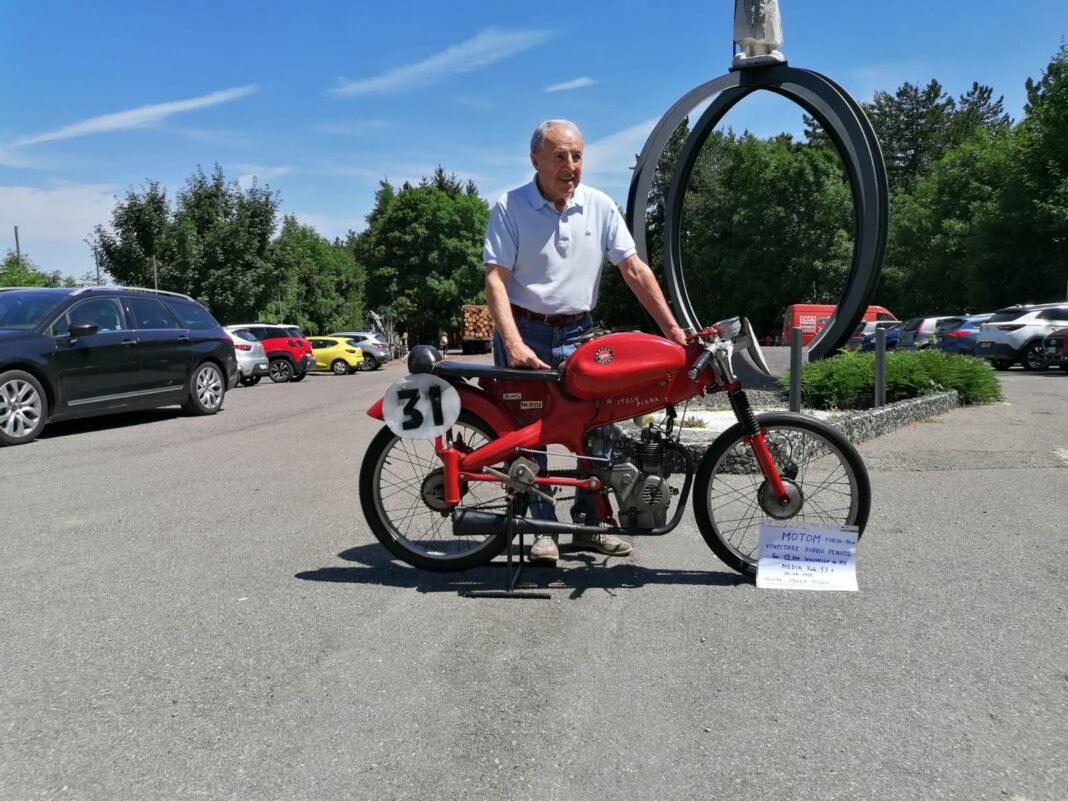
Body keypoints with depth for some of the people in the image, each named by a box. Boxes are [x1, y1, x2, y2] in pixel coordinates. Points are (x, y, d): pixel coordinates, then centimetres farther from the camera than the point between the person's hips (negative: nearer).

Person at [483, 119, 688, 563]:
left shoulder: (600, 206, 3)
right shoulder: (510, 208, -6)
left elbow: (634, 270, 2)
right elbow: (495, 279, -11)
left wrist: (673, 330, -5)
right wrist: (514, 344, -24)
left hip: (578, 334, 3)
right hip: (525, 331, -3)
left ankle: (588, 523, 15)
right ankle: (542, 526, 13)